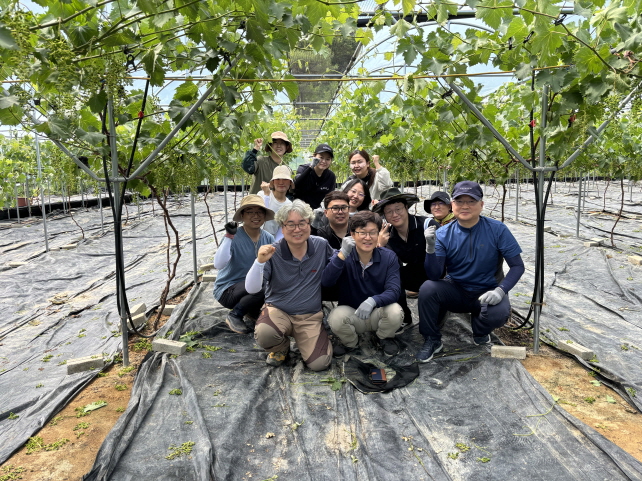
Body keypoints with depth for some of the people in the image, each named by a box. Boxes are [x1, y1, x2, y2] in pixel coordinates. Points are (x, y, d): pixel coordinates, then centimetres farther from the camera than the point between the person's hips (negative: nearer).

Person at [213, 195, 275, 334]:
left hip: (252, 287, 6)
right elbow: (218, 265, -33)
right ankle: (234, 315, -6)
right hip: (227, 290, -6)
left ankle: (253, 311, 8)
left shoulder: (268, 238, -2)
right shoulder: (235, 237, -19)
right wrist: (229, 237, -37)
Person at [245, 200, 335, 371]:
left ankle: (301, 341, 20)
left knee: (320, 363, -17)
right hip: (278, 310, -1)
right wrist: (260, 261, -35)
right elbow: (251, 289, -19)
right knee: (264, 333, -34)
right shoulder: (273, 253, -13)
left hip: (310, 316, 1)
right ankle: (281, 347, 6)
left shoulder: (321, 246, -6)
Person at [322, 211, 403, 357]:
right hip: (351, 314, 0)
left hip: (378, 312, 1)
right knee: (335, 317, -32)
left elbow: (394, 290, -19)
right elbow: (326, 282, -26)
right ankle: (350, 342, 6)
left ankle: (385, 338, 7)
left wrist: (373, 301, -40)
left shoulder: (389, 257, -8)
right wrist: (342, 255, -38)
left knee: (395, 312, -31)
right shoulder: (342, 256, -10)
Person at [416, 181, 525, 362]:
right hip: (455, 291, 1)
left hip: (486, 292, -1)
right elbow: (434, 276, -16)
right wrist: (430, 247, -33)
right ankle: (432, 340, -3)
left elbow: (517, 266, -8)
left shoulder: (497, 229, -11)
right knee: (427, 288, -27)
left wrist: (500, 290, -25)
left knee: (500, 313, -32)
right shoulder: (443, 234, -9)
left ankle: (480, 331, 7)